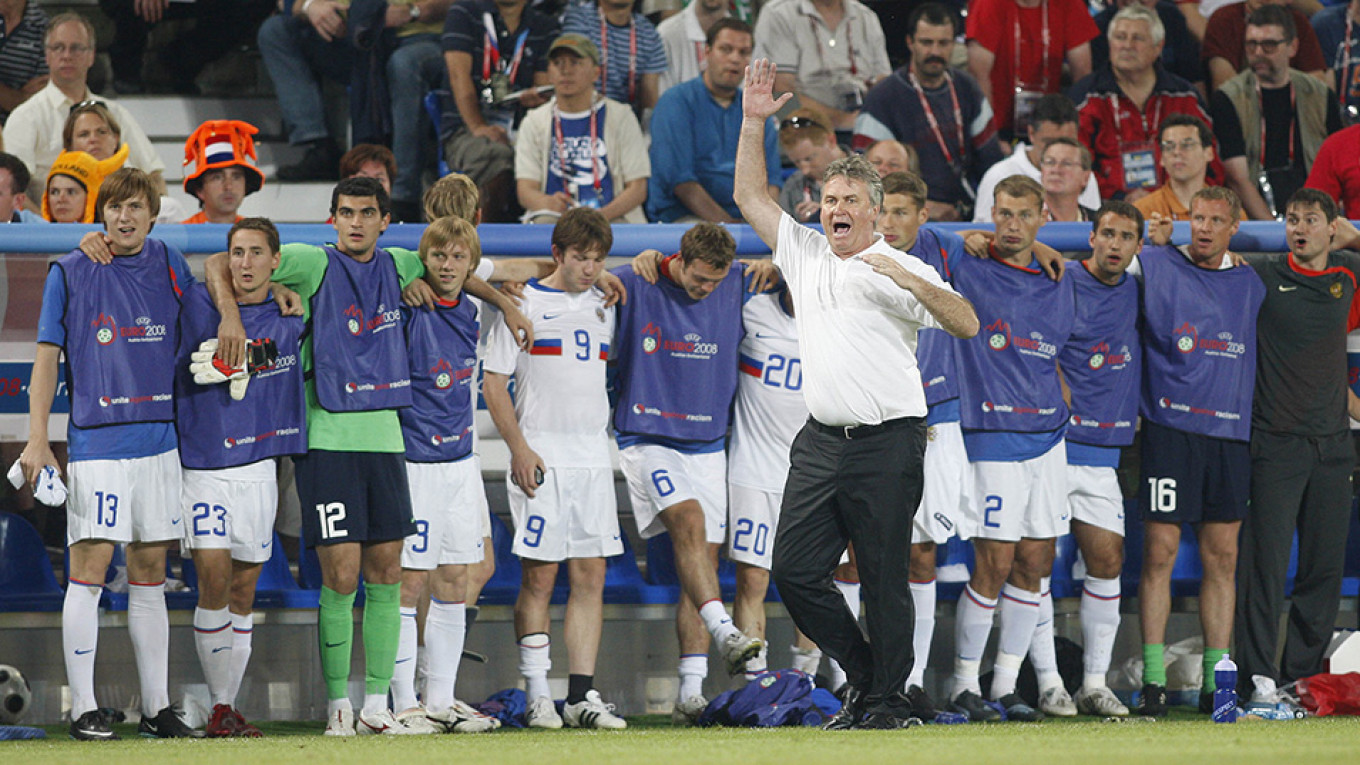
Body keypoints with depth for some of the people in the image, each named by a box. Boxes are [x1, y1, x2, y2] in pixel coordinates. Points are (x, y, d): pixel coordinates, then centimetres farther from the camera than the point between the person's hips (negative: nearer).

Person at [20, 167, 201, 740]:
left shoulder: (170, 267, 9)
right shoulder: (69, 274, 0)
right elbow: (47, 356, 0)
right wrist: (37, 439, -6)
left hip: (159, 437, 4)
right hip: (96, 442, -4)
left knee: (150, 573, 8)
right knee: (90, 569, -8)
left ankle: (156, 708, 11)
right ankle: (84, 709, -6)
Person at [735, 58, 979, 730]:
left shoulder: (899, 270, -1)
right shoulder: (805, 254, 15)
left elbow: (967, 326, -12)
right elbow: (749, 197, 18)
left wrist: (909, 280, -25)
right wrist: (753, 122, 9)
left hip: (885, 444, -6)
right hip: (820, 442, 6)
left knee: (885, 580, -2)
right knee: (794, 571, 2)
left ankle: (887, 699, 6)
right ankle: (862, 672, 19)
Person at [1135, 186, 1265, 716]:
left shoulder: (1250, 285, 14)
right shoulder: (1157, 266, 2)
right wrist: (1152, 241, -1)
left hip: (1230, 433, 4)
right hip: (1170, 428, -4)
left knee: (1222, 558, 5)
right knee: (1159, 554, -6)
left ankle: (1216, 680, 10)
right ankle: (1153, 678, -3)